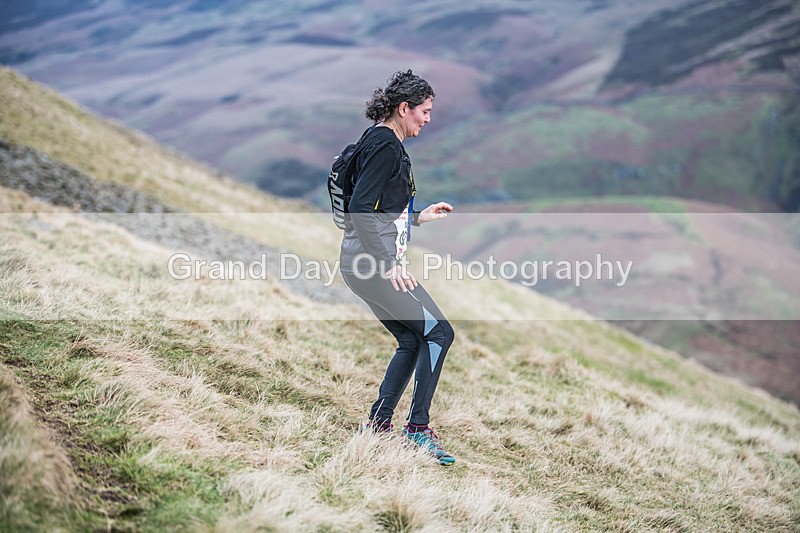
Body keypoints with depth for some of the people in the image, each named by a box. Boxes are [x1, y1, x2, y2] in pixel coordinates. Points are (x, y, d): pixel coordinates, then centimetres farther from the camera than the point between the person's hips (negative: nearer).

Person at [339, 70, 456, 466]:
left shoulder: (385, 144, 19)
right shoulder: (384, 145, -13)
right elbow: (360, 210, -21)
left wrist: (418, 217, 22)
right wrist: (389, 265, -20)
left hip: (367, 264, 11)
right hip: (373, 262, -11)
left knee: (412, 341, 14)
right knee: (438, 331, -10)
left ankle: (378, 425, 16)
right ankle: (418, 427, -7)